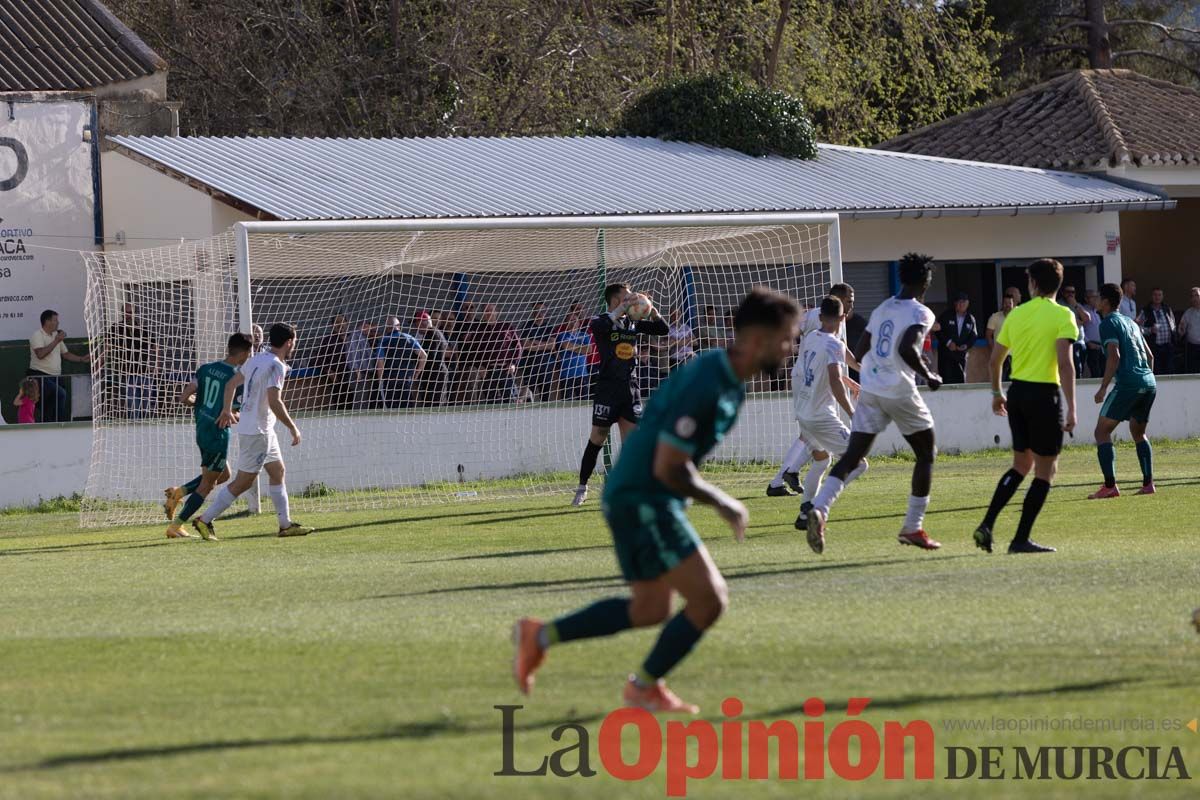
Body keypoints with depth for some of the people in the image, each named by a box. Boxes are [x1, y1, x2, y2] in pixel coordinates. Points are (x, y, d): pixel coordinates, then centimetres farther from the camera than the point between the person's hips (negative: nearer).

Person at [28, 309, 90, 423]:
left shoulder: (56, 335, 16)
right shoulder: (37, 335, -9)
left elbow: (65, 354, 23)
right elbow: (40, 354, -25)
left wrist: (82, 359, 12)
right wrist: (56, 341, -24)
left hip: (55, 377, 8)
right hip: (40, 376, -8)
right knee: (60, 394, -27)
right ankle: (60, 425, -23)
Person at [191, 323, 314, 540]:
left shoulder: (256, 360, 9)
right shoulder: (276, 366, -18)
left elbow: (231, 383, 19)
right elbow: (274, 402, -27)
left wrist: (227, 410, 32)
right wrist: (293, 428, -18)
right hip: (257, 431, -10)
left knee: (277, 471, 16)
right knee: (243, 482, -4)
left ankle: (286, 524, 20)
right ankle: (204, 520, -2)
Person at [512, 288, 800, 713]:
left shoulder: (728, 378, 5)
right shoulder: (705, 387, -25)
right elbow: (668, 469, -23)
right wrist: (724, 505, -13)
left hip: (639, 498, 10)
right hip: (641, 499, -10)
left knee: (649, 610, 16)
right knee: (708, 599, -10)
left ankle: (540, 635, 24)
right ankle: (645, 686, 7)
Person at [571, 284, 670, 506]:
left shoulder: (633, 323, 11)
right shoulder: (603, 321, -5)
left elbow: (663, 330, 14)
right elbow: (596, 327, -29)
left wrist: (652, 311, -4)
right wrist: (619, 311, -31)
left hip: (631, 386, 5)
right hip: (607, 386, -5)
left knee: (632, 437, 0)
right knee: (598, 438, 0)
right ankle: (582, 487, 10)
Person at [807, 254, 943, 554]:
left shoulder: (882, 309, 14)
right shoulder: (920, 313, -8)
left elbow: (860, 350, 17)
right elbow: (907, 348, -24)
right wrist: (929, 376, -11)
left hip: (870, 391, 6)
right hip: (900, 392, -6)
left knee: (852, 457, -1)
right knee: (926, 454, 13)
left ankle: (819, 509, -24)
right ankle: (913, 528, 13)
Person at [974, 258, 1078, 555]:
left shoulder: (1016, 314, 8)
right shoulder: (1062, 316, -8)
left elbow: (995, 358, 14)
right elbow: (1065, 363, -18)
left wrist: (997, 393, 29)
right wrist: (1071, 409, -18)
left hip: (1017, 392, 6)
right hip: (1044, 395, -6)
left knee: (1021, 465, 19)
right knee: (1045, 472, 4)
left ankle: (987, 525, 8)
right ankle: (1021, 539, 1)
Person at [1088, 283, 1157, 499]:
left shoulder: (1108, 323, -2)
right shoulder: (1131, 323, 22)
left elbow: (1114, 356, -14)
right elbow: (1149, 356, 24)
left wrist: (1103, 388, -13)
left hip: (1128, 384, -8)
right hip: (1149, 384, 8)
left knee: (1102, 431, -3)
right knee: (1138, 432, 23)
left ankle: (1110, 486, -14)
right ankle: (1148, 483, 12)